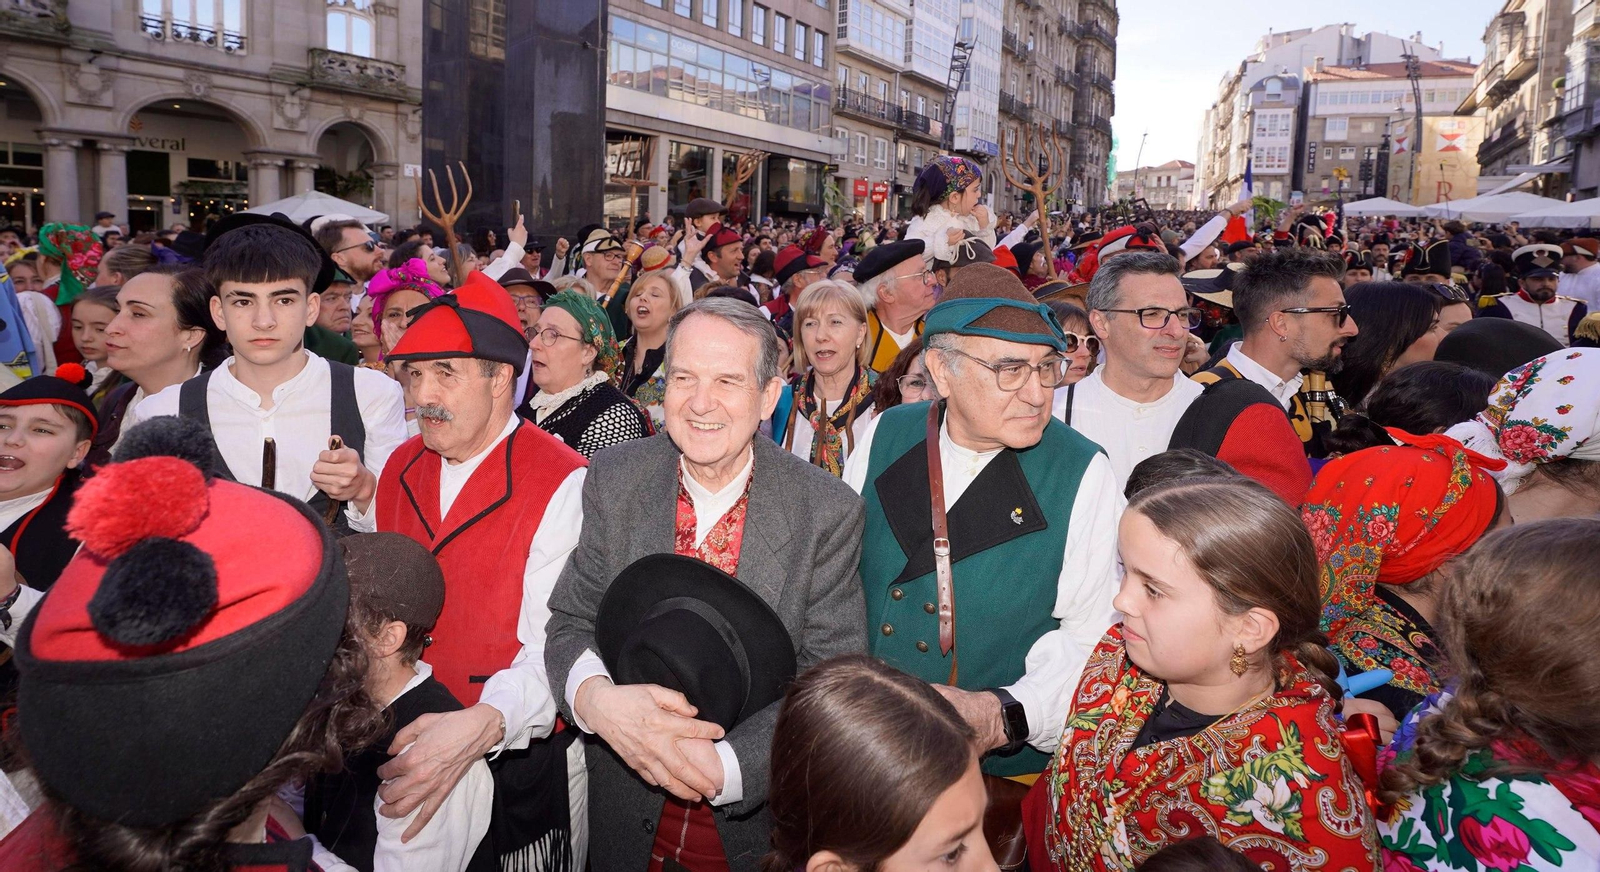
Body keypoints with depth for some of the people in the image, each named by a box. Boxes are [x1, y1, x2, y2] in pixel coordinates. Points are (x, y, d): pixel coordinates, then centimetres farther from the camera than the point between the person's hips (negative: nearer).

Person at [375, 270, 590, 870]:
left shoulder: (562, 484, -18)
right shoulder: (400, 470, 4)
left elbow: (559, 645, -25)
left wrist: (483, 723, -39)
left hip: (523, 760, -5)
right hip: (407, 749, 6)